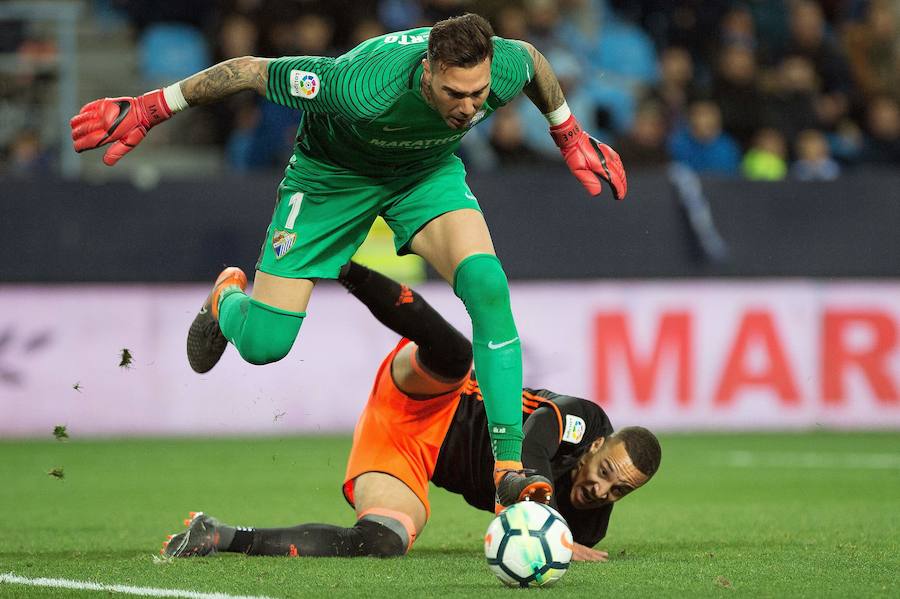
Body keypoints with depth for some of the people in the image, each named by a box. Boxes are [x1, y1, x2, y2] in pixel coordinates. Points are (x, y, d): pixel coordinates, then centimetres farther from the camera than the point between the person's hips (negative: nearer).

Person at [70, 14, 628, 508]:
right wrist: (150, 109, -21)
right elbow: (250, 70, -29)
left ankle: (509, 466, -20)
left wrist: (569, 134, 10)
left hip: (428, 168, 3)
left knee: (487, 283, -26)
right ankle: (226, 299, 36)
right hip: (333, 172, -3)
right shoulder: (363, 86, -44)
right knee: (263, 343, -5)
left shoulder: (506, 67, -31)